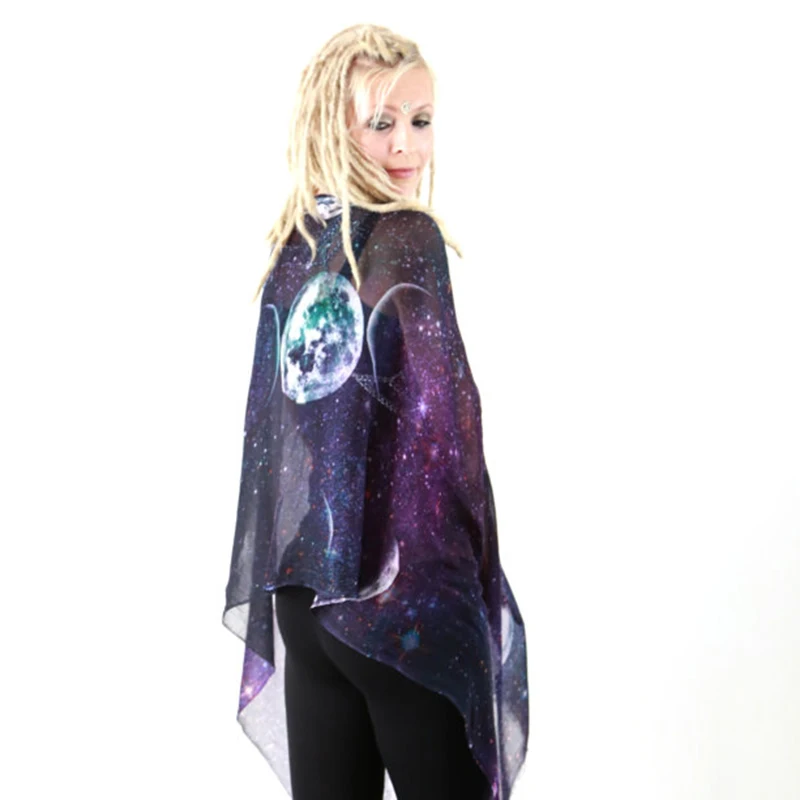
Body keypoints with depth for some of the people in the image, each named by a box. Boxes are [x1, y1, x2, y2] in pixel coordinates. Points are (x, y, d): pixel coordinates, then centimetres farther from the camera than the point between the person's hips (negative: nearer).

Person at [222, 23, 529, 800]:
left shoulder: (291, 248, 9)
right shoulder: (409, 236, -10)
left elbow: (269, 420, 12)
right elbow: (441, 407, -17)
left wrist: (280, 574, 17)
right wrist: (471, 555, -8)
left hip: (300, 584, 7)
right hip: (400, 590, -7)